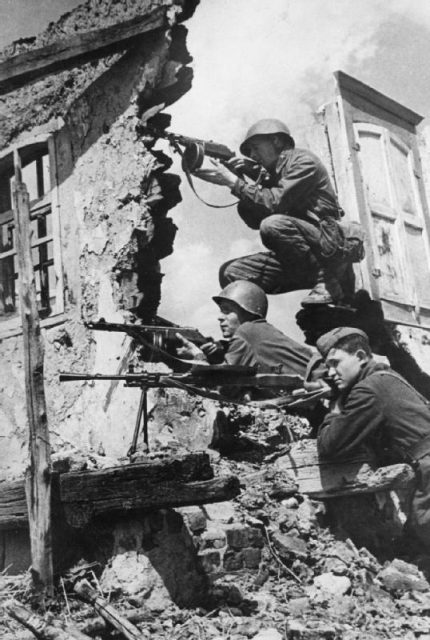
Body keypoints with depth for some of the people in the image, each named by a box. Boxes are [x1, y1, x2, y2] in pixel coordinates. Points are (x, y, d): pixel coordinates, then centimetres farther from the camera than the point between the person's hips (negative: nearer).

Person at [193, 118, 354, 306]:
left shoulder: (303, 161, -2)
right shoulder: (270, 176, 20)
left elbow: (275, 202, -17)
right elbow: (255, 220, 8)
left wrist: (234, 182, -14)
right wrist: (242, 181, 0)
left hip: (326, 244, -7)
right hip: (298, 261, 7)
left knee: (273, 225, -33)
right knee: (230, 272, -6)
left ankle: (329, 281, -19)